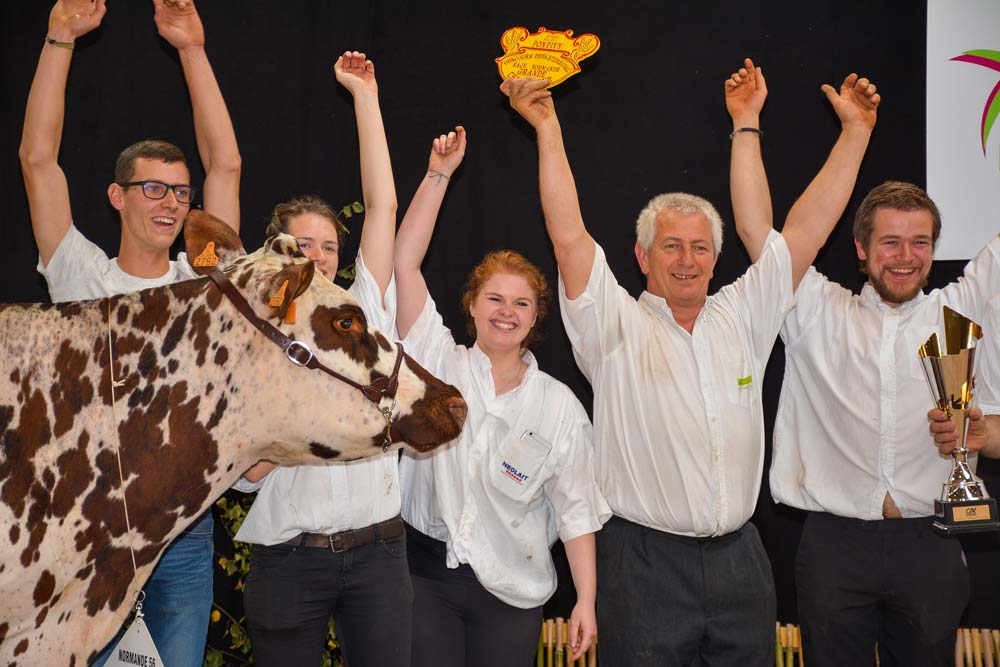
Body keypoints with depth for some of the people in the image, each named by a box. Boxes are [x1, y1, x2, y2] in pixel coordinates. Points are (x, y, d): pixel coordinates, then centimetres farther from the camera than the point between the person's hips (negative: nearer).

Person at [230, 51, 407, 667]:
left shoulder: (364, 314, 6)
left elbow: (383, 206, 0)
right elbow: (249, 469, -8)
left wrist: (365, 96, 0)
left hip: (378, 551, 2)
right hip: (291, 557, -1)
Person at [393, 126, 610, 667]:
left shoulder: (559, 406, -1)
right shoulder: (439, 364, -2)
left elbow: (576, 508, 0)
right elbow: (404, 263, -9)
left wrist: (586, 601, -6)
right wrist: (438, 175, -12)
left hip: (511, 589, 0)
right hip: (424, 573, 0)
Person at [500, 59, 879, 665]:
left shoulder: (741, 318, 9)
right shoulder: (617, 326, -2)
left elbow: (806, 231, 9)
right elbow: (568, 237, -14)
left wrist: (747, 124, 13)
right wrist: (548, 131, -10)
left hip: (740, 562, 4)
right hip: (645, 563, -4)